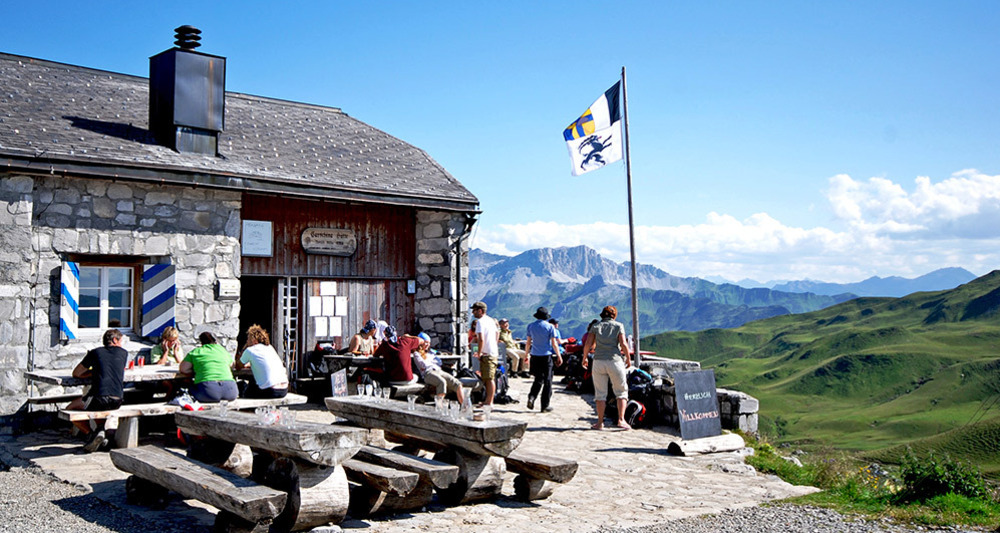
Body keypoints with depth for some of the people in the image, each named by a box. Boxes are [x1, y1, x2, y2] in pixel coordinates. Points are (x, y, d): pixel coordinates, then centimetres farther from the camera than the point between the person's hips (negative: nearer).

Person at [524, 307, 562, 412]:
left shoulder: (531, 326, 3)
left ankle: (531, 397, -7)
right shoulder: (550, 327, -5)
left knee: (538, 379, 16)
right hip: (546, 356, -3)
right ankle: (545, 406, 6)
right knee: (547, 381, 5)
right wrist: (559, 356, 4)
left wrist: (526, 354, 19)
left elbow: (528, 343, 7)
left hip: (535, 356, 3)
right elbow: (554, 344, -5)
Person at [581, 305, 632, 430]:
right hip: (615, 360, -1)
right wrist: (628, 358, 7)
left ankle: (600, 422, 7)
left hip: (599, 361, 2)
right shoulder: (618, 326, 4)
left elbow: (588, 345, 0)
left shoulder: (596, 327, 8)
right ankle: (621, 419, -4)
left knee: (600, 393, 7)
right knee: (621, 391, 9)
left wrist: (584, 358, 13)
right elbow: (623, 344, -6)